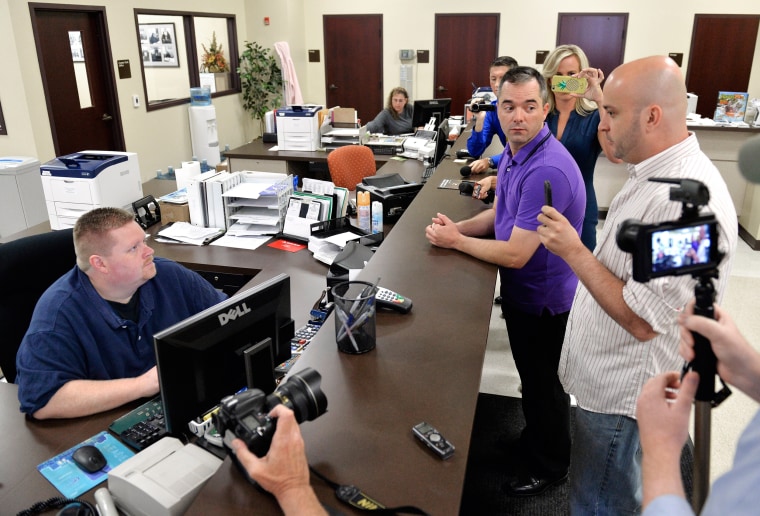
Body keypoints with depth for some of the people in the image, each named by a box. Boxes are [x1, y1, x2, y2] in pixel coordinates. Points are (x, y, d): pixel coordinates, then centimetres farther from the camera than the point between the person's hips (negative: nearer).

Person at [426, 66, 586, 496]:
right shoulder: (514, 152, -1)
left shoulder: (547, 170, -32)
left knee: (544, 383, 12)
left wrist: (456, 242, -17)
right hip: (521, 291, 9)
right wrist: (458, 227, -6)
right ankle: (534, 440, 50)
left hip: (545, 299, -9)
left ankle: (550, 466, 36)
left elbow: (515, 254, -30)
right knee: (532, 376, 26)